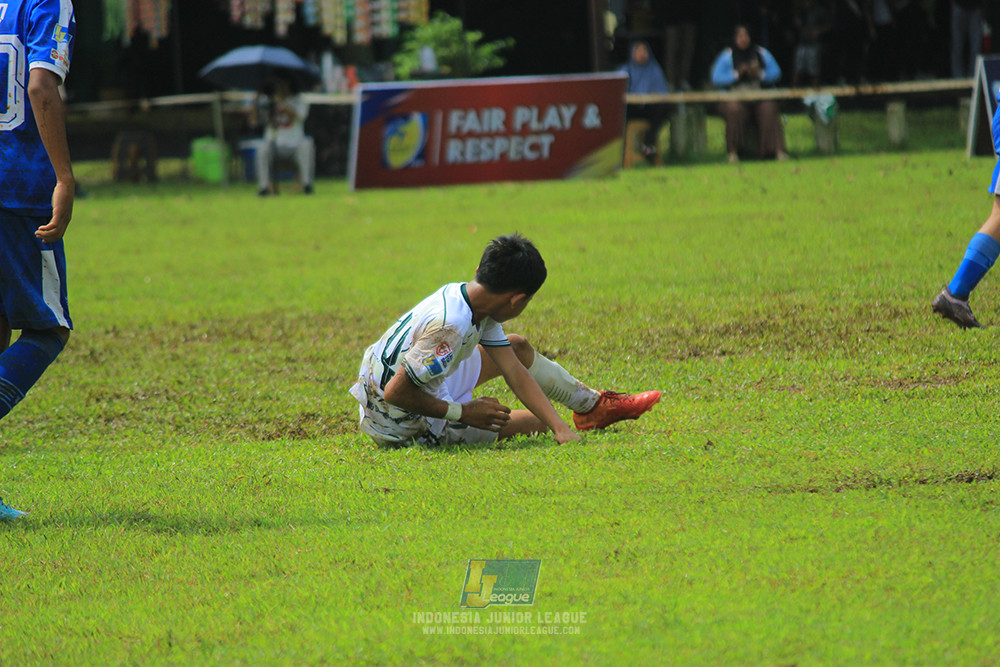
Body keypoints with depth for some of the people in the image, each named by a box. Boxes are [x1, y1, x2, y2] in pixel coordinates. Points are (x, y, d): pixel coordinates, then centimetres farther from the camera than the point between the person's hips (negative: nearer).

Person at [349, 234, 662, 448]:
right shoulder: (451, 327, -36)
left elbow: (516, 374, -7)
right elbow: (396, 392, -34)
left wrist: (561, 428, -15)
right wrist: (462, 412, -24)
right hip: (404, 427, -8)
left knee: (518, 349, 18)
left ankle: (592, 405, 36)